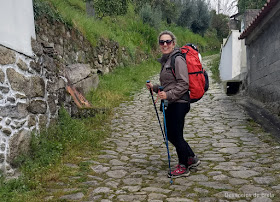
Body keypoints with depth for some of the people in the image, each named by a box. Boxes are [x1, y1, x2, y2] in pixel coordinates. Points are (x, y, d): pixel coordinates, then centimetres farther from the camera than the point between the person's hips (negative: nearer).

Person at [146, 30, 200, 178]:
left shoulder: (178, 60, -13)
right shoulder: (166, 61, 16)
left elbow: (183, 84, -19)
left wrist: (168, 95, -25)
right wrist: (154, 87, 11)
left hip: (179, 103, -10)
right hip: (171, 104, 10)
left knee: (176, 135, 1)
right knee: (170, 134, 16)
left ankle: (183, 167, 19)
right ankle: (192, 159, 33)